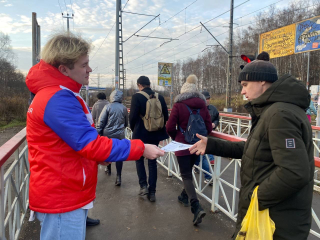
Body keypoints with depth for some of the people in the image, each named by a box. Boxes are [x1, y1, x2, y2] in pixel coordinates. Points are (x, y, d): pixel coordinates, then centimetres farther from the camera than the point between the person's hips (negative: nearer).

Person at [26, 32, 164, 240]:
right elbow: (91, 144, -27)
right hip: (62, 197, -10)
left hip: (64, 194, 10)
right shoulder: (57, 99, -23)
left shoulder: (59, 94, 12)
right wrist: (140, 149, -22)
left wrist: (100, 157, 5)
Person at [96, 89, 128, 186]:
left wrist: (98, 133, 1)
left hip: (107, 134, -1)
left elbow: (101, 122, -7)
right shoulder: (124, 108, 1)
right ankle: (118, 176, -4)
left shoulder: (108, 107, -6)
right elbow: (126, 123, 13)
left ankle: (108, 168, 41)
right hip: (120, 135, 1)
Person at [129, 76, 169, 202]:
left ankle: (143, 186, 8)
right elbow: (166, 116, 3)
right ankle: (152, 192, 15)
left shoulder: (137, 97, -11)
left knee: (139, 159, 17)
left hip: (140, 134, -3)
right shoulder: (159, 97, 1)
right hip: (155, 135, 4)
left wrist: (134, 129, 5)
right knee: (152, 162, 11)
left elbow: (133, 116, -13)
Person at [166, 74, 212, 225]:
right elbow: (209, 128, 2)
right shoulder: (202, 105, 2)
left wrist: (176, 138, 8)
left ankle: (196, 207, -15)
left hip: (183, 146, -5)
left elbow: (170, 127, -12)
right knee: (188, 171, 24)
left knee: (186, 176, -1)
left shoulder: (178, 105, -10)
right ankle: (184, 196, 41)